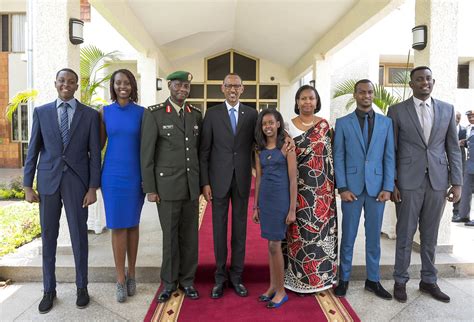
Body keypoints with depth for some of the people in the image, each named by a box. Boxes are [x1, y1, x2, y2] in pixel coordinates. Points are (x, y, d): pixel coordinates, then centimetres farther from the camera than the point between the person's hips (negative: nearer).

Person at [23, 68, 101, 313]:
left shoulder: (90, 115, 1)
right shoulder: (41, 112, 6)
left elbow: (95, 154, -1)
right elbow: (33, 150, 6)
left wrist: (93, 188, -5)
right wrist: (28, 186, 1)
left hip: (77, 182, -1)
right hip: (48, 181, 2)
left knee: (79, 235, 6)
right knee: (48, 236, 10)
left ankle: (82, 287, 23)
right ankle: (49, 289, 25)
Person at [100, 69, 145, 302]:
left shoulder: (141, 112, 1)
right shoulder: (105, 112, 3)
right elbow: (99, 144, 9)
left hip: (135, 175, 0)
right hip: (113, 175, 0)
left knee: (132, 225, 10)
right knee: (118, 226, 2)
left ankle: (131, 274, 23)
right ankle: (120, 279, 14)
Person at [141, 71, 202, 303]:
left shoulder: (196, 114, 7)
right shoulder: (154, 113, -6)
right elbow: (146, 153, -7)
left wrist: (201, 182, 9)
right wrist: (150, 188, -8)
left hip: (192, 185, 4)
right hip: (167, 185, -3)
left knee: (190, 235, 10)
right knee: (170, 236, 7)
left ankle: (187, 280, 27)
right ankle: (169, 282, 26)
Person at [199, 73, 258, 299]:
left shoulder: (251, 114, 4)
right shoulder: (212, 114, 1)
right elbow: (204, 151, 0)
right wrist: (205, 182, -5)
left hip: (242, 179, 1)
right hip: (218, 179, -1)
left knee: (240, 227, 9)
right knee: (219, 227, 6)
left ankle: (236, 276, 22)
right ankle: (220, 277, 19)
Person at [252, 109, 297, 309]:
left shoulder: (286, 146, -7)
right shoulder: (259, 149, 10)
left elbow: (293, 180, -9)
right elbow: (258, 179, 12)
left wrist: (292, 209, -11)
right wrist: (256, 206, 11)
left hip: (281, 198, -5)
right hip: (265, 199, 5)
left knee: (274, 245, -3)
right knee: (271, 244, 12)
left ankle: (281, 291, 14)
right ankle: (273, 286, 25)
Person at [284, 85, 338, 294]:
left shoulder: (324, 125, 5)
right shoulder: (290, 125, 4)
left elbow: (330, 156, 5)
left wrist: (331, 185, -2)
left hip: (321, 187, 1)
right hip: (299, 186, 0)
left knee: (321, 227, 6)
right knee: (300, 229, 3)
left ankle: (320, 274, 22)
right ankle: (300, 277, 16)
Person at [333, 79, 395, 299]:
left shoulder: (386, 122, 8)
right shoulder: (343, 123, 2)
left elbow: (389, 157, 5)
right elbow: (338, 157, -1)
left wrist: (387, 187, -3)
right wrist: (342, 188, -8)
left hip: (376, 188, 2)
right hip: (352, 187, -1)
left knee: (374, 236, 11)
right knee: (348, 236, 7)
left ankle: (373, 280, 25)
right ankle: (344, 279, 21)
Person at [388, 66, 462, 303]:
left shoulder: (447, 109, 8)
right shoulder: (397, 111, 0)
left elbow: (453, 148, 8)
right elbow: (390, 150, -1)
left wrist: (457, 183, 2)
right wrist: (391, 183, -6)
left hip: (438, 181, 3)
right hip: (408, 181, -2)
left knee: (430, 234, 12)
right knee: (405, 233, 5)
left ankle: (428, 280, 27)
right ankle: (400, 281, 19)